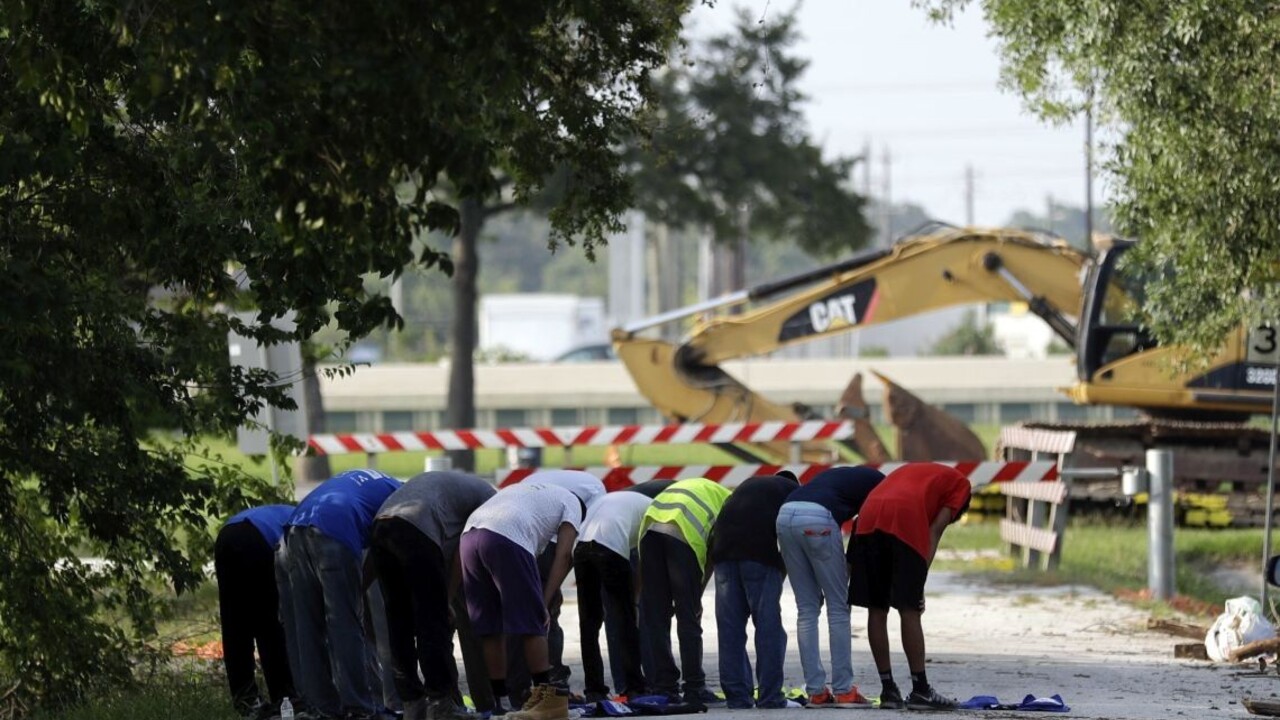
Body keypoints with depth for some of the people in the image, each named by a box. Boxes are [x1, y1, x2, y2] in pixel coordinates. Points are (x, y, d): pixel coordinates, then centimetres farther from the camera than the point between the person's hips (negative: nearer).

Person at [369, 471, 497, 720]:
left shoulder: (451, 484, 39)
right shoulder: (488, 496, 16)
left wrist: (442, 598, 27)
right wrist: (448, 598, 14)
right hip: (415, 531, -8)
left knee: (399, 624, 13)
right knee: (433, 623, 0)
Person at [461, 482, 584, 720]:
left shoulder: (524, 490, 41)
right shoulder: (571, 503, 23)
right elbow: (564, 555, 9)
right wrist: (544, 604, 5)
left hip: (470, 534, 6)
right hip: (507, 539, -6)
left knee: (490, 628, 13)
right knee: (530, 624, 2)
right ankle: (549, 698, 3)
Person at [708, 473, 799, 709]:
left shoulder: (750, 486, 35)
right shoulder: (794, 491, 22)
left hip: (723, 548, 4)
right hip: (759, 549, -4)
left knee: (730, 626, 8)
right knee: (768, 623, 1)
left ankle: (736, 695, 9)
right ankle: (770, 696, 0)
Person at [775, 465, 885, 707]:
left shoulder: (838, 475, 36)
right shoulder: (878, 482, 18)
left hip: (785, 515, 6)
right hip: (817, 519, -6)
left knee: (807, 609, 13)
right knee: (838, 608, 6)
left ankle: (816, 692, 11)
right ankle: (843, 690, 7)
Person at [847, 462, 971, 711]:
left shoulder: (909, 471, 39)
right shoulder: (959, 483, 24)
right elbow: (935, 529, 8)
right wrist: (921, 579, 3)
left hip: (868, 517, 5)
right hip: (906, 522, -5)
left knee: (877, 610, 10)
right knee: (909, 611, 0)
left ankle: (888, 689, 13)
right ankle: (920, 690, 2)